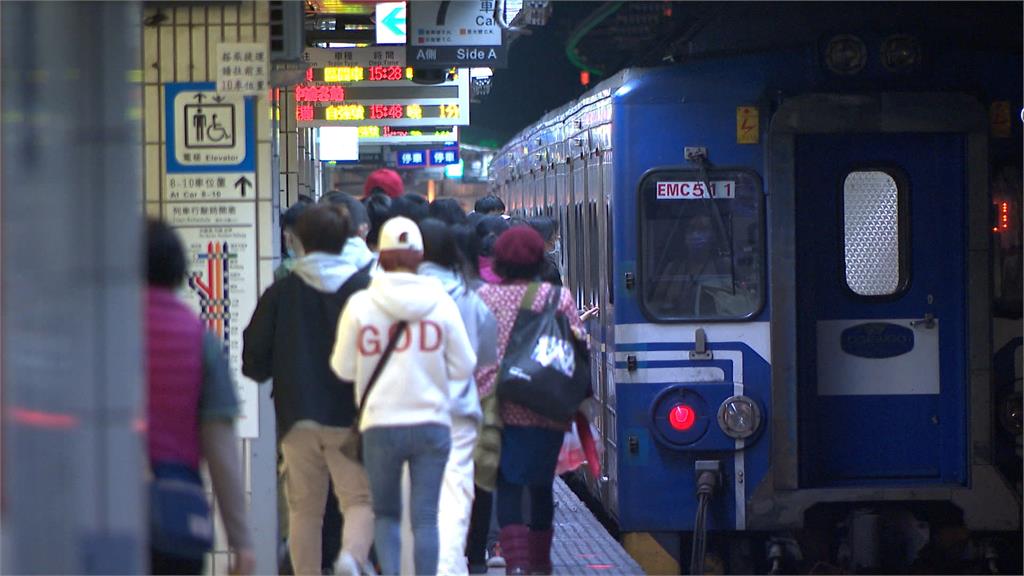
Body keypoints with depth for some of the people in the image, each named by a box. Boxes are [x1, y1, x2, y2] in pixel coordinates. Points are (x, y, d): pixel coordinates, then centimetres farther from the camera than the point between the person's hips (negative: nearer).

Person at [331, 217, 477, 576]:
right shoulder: (442, 303, -3)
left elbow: (343, 368, 2)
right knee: (425, 517, 4)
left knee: (385, 513, 15)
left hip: (380, 425, 0)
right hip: (432, 424, 0)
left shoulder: (360, 304, -5)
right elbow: (464, 367, 2)